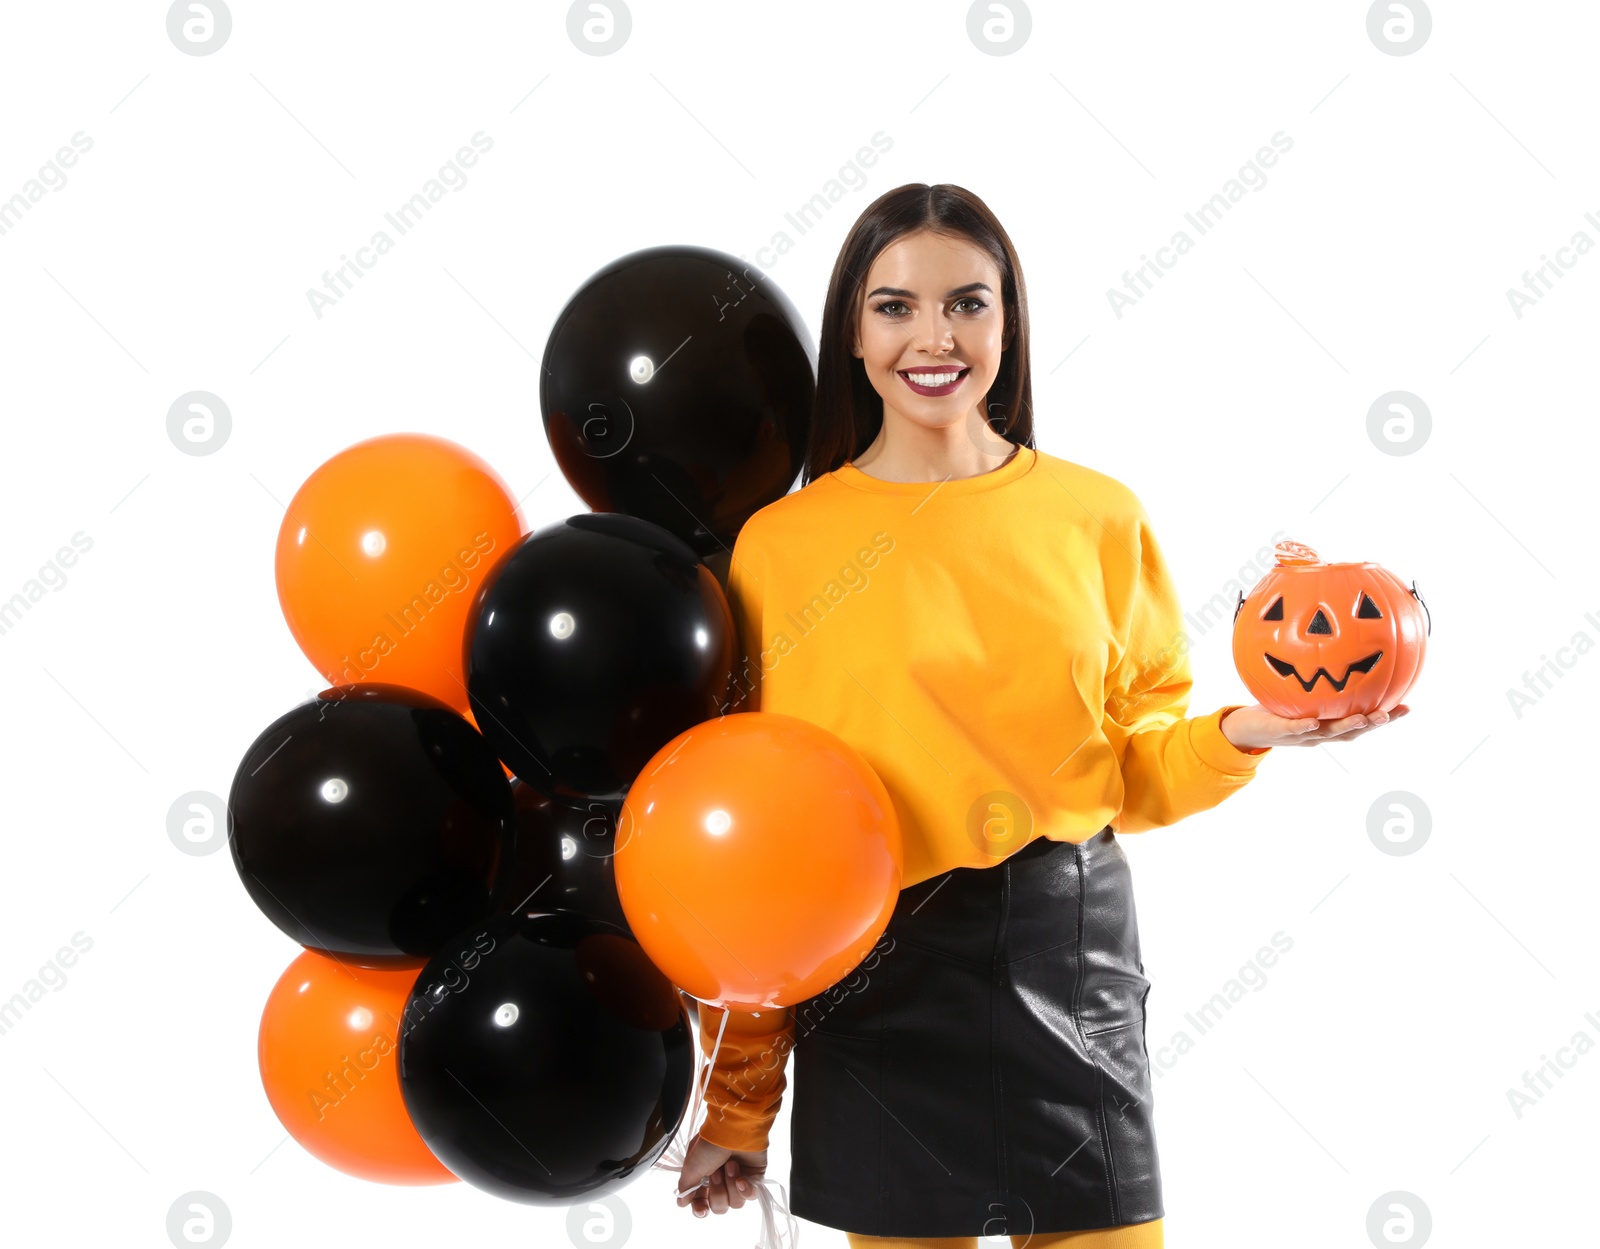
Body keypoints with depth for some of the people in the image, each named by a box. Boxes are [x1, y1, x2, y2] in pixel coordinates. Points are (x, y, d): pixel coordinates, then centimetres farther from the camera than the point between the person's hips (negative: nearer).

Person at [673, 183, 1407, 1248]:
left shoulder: (1101, 518, 2)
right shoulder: (779, 544, -3)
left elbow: (1137, 775, 9)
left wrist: (1238, 736, -14)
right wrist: (739, 1105, 2)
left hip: (1073, 968, 2)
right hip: (874, 987, -1)